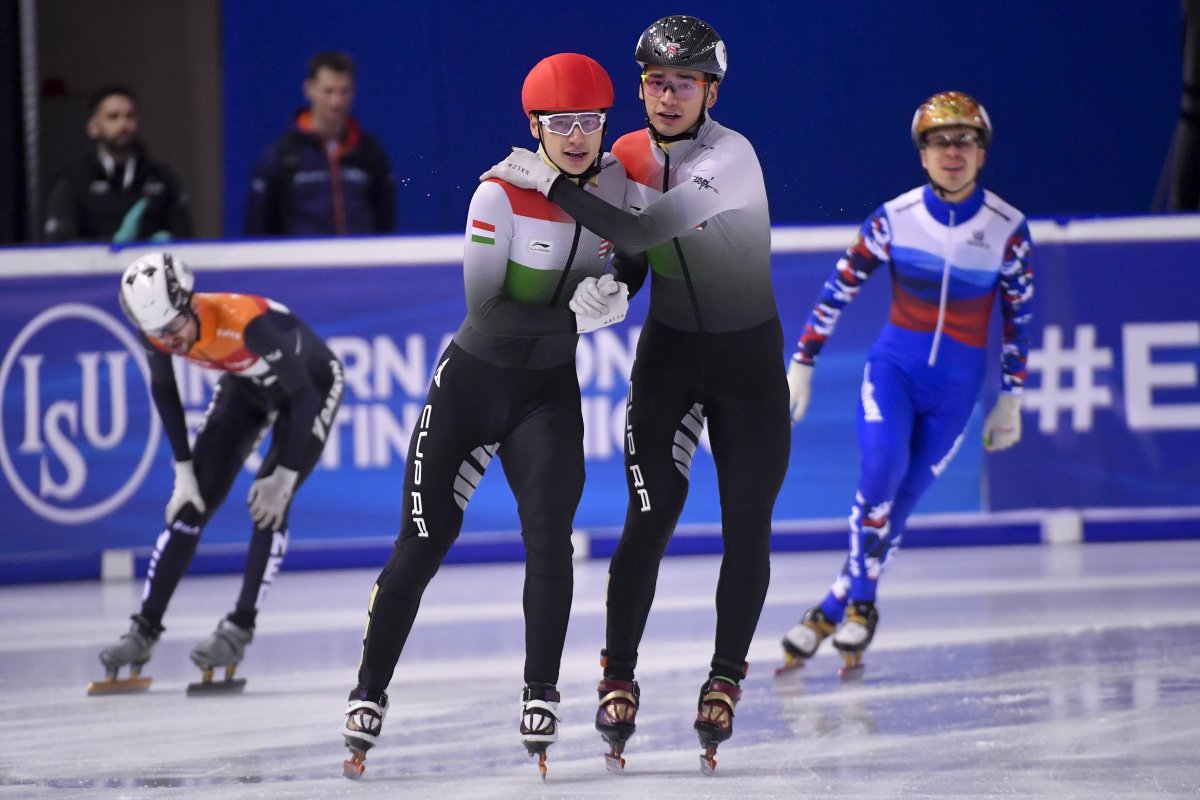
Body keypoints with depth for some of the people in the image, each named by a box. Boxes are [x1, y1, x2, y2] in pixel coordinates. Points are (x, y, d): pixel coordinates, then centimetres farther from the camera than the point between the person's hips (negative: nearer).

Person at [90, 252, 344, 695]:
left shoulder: (249, 323, -42)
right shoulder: (157, 331, -24)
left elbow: (303, 395, -30)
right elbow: (163, 390, -2)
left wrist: (284, 476, -25)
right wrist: (184, 470, -3)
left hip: (313, 382, -5)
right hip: (245, 387, 5)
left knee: (270, 504, -19)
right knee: (191, 503, -3)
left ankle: (240, 629, -8)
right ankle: (145, 629, 1)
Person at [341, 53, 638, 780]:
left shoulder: (616, 179, -5)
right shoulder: (502, 197, -19)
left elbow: (636, 258, 12)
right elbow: (485, 311, -22)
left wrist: (619, 288, -9)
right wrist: (576, 316, -27)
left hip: (548, 392, 2)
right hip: (471, 385, -2)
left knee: (548, 536, -16)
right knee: (421, 548, 0)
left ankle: (541, 699, -7)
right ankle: (369, 698, 11)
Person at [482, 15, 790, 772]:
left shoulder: (731, 157, -22)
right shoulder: (628, 157, -4)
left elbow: (643, 228, -32)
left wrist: (550, 183, -26)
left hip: (748, 357, -3)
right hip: (669, 349, 3)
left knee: (747, 526, 1)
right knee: (651, 519, -7)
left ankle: (725, 680, 16)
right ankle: (619, 678, 4)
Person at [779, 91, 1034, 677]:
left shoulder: (1006, 229, -6)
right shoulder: (894, 218, -8)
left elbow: (1019, 315, 4)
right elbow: (838, 290, 1)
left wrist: (1011, 399, 5)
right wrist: (801, 365, 2)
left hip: (956, 385, 1)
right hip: (893, 364, -1)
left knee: (900, 503, 0)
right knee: (882, 467, -24)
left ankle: (834, 610, 13)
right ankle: (861, 604, -9)